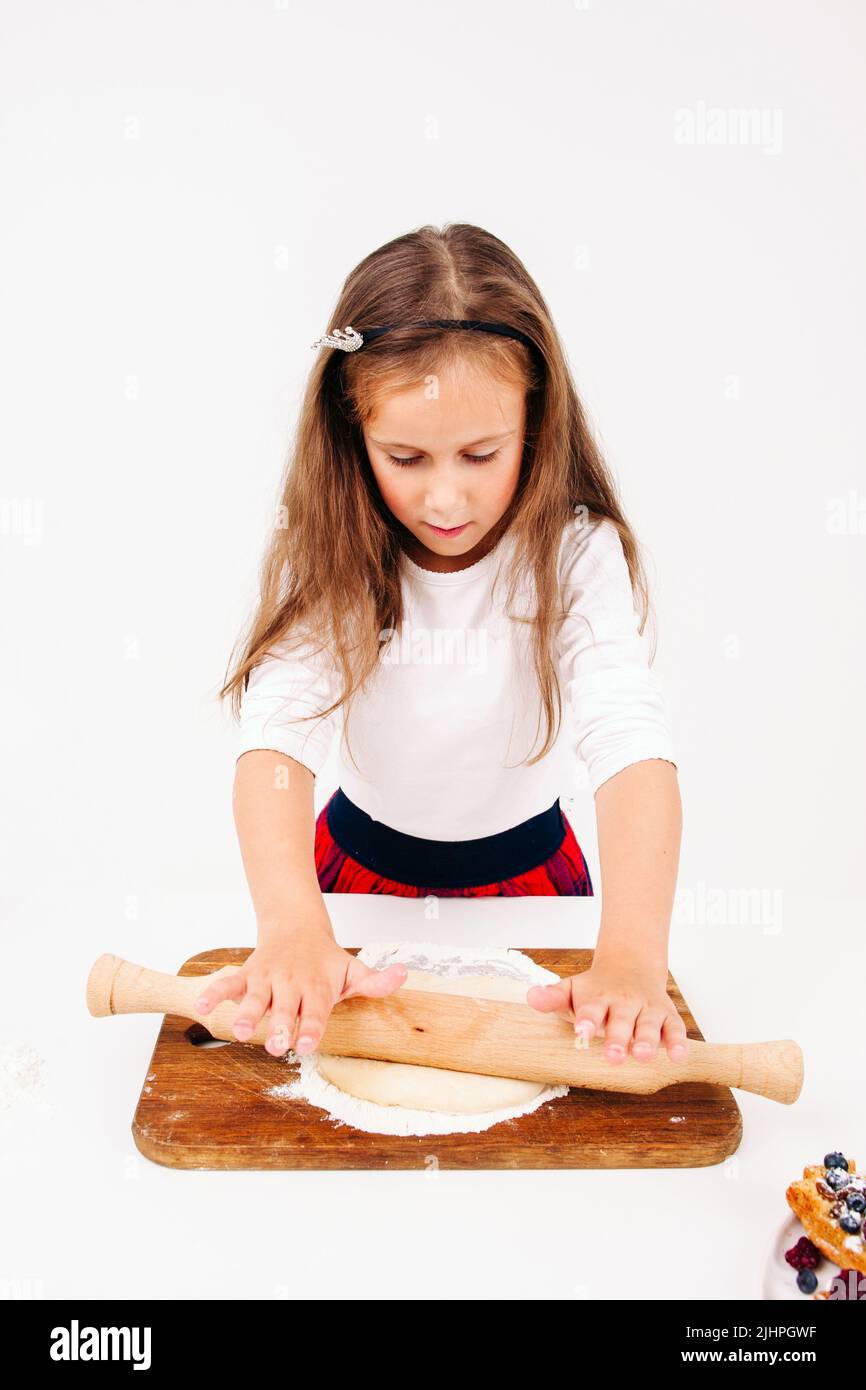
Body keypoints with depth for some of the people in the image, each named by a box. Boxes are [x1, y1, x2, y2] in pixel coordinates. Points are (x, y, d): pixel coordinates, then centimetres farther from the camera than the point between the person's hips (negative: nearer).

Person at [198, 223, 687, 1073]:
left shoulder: (575, 554, -21)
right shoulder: (330, 556, -18)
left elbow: (631, 745, -34)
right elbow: (277, 736, -32)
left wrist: (632, 956, -49)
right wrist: (293, 930, -48)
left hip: (525, 878, -1)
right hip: (360, 867, 1)